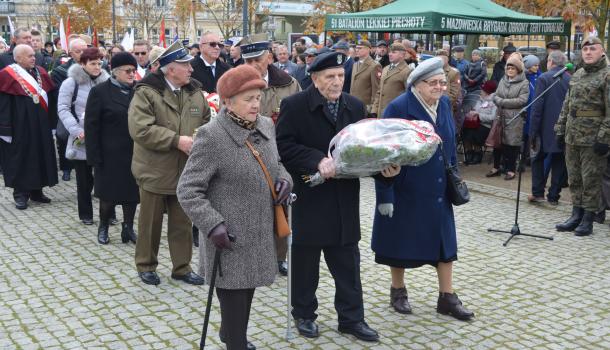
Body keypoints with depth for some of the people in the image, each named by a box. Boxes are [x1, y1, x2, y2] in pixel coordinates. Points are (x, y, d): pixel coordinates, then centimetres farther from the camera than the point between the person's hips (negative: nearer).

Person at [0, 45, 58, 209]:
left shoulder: (40, 72, 8)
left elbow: (50, 98, 13)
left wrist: (51, 121, 9)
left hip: (40, 125, 6)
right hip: (20, 127, -6)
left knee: (40, 156, 11)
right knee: (20, 158, 2)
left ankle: (36, 190, 23)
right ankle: (20, 194, 11)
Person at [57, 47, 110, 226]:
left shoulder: (105, 82, 5)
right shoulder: (71, 82, -2)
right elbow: (63, 109, -7)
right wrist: (77, 131, -18)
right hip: (82, 140, -2)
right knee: (85, 179, 8)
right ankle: (86, 214, 21)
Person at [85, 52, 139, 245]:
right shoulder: (100, 91, -5)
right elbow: (91, 126, -6)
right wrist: (95, 156, -11)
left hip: (135, 152, 3)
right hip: (111, 154, -3)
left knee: (132, 191, 8)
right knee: (109, 192, 6)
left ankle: (128, 227, 21)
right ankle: (103, 227, 27)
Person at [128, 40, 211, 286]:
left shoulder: (195, 91, 5)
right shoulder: (146, 92, -13)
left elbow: (206, 123, 14)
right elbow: (140, 129, -22)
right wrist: (177, 141, -23)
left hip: (186, 170, 5)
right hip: (155, 170, -4)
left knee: (182, 222, 12)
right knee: (151, 221, 10)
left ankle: (182, 267, 25)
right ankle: (146, 266, 28)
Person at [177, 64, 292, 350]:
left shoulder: (265, 125, 4)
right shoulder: (211, 136, -19)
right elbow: (188, 190, -17)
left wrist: (283, 177, -1)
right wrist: (213, 224, -26)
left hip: (259, 235, 7)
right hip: (230, 237, -7)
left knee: (247, 289, 23)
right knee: (234, 299, 1)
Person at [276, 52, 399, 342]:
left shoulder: (355, 106, 7)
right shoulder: (294, 106, -8)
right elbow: (284, 146, -14)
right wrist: (318, 160, -24)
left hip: (344, 199, 4)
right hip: (307, 198, -4)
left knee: (348, 262, 10)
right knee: (305, 262, 11)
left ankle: (351, 318, 23)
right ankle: (304, 315, 29)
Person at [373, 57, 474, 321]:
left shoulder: (445, 104, 2)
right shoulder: (398, 108, -16)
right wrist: (385, 196, -18)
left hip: (438, 190, 6)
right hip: (405, 190, -5)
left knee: (445, 240, 9)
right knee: (401, 240, 9)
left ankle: (447, 298, 21)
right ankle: (398, 292, 29)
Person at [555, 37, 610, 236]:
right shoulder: (577, 75, 15)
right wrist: (560, 130, 14)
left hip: (592, 138, -7)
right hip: (572, 137, 7)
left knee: (591, 179, 0)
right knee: (574, 178, 13)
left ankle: (588, 220, 9)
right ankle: (576, 215, 23)